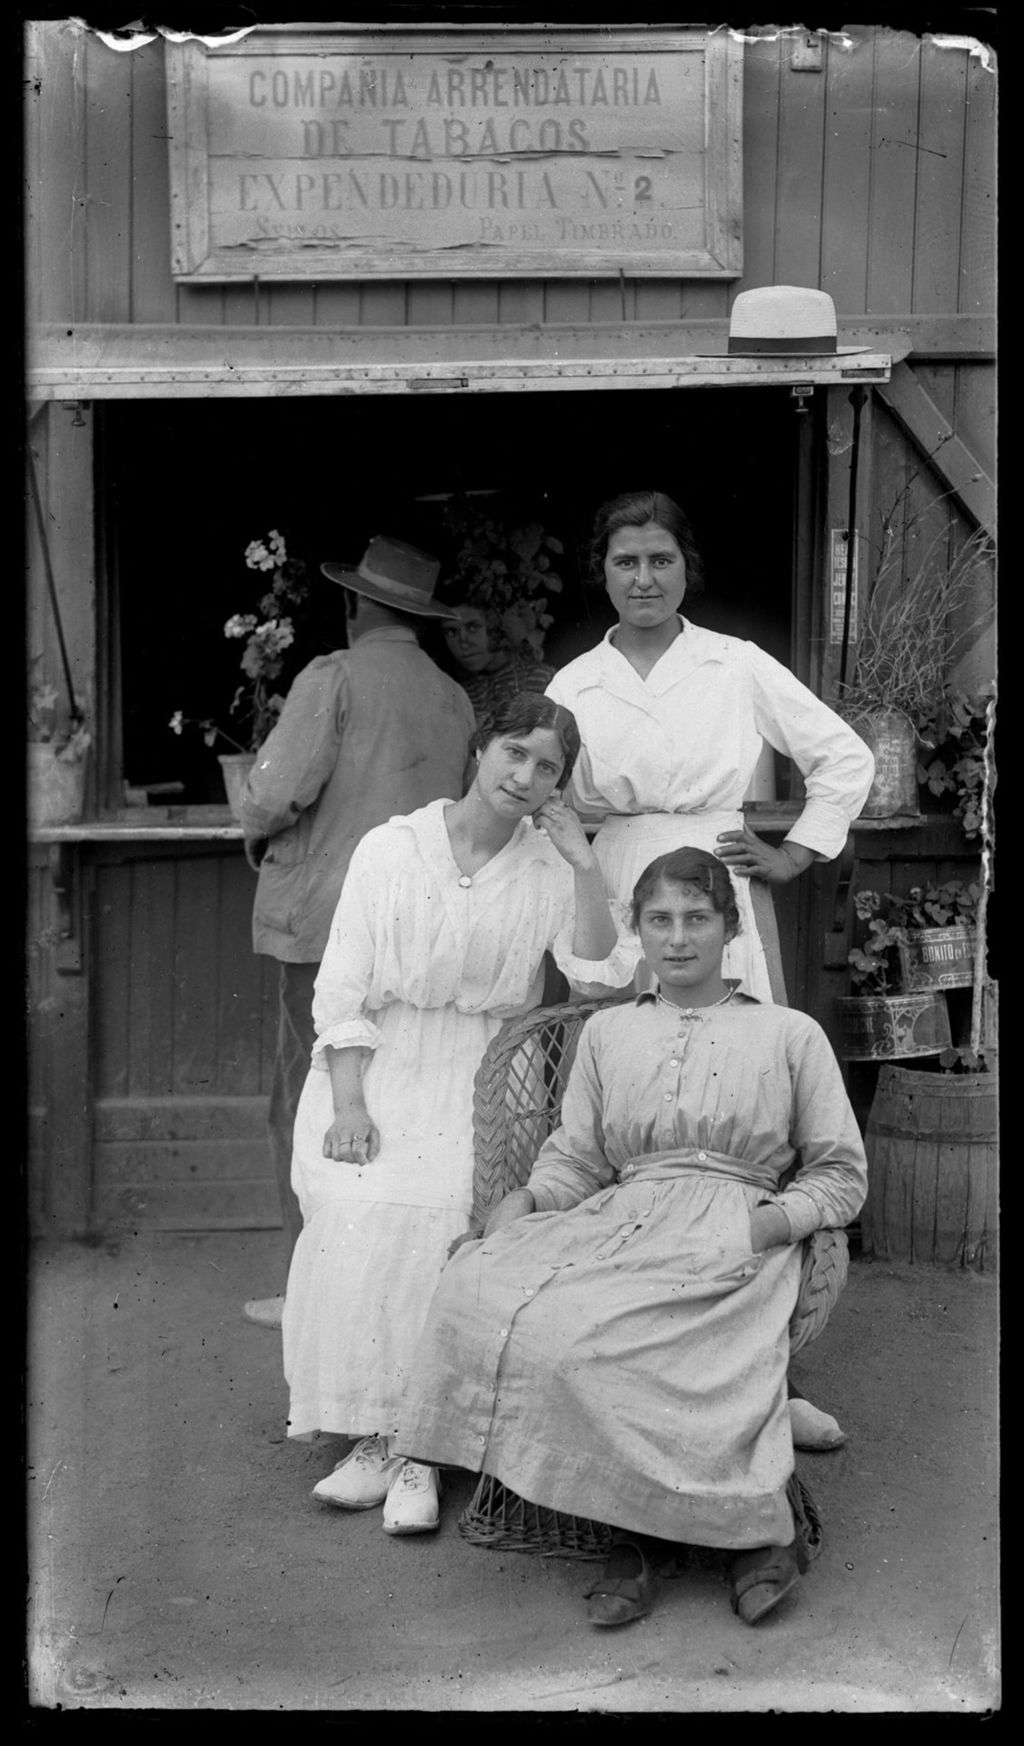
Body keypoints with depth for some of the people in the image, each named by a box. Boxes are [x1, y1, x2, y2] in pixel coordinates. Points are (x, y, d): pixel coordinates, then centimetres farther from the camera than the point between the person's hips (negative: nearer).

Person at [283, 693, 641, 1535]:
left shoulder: (551, 865, 4)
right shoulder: (391, 848, 0)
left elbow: (604, 972, -7)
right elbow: (343, 990, -2)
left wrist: (586, 865, -13)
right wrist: (348, 1105, -12)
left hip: (480, 1074, 0)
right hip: (379, 1064, 0)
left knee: (441, 1217, -24)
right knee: (355, 1220, -22)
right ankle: (370, 1432, -8)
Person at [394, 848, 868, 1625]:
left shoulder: (791, 1034, 17)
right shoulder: (607, 1031, 25)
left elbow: (841, 1175, 13)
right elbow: (573, 1160, 19)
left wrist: (766, 1224, -6)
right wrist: (523, 1202, -3)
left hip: (736, 1232, -4)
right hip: (621, 1221, 4)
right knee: (481, 1287, -30)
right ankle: (633, 1525, -20)